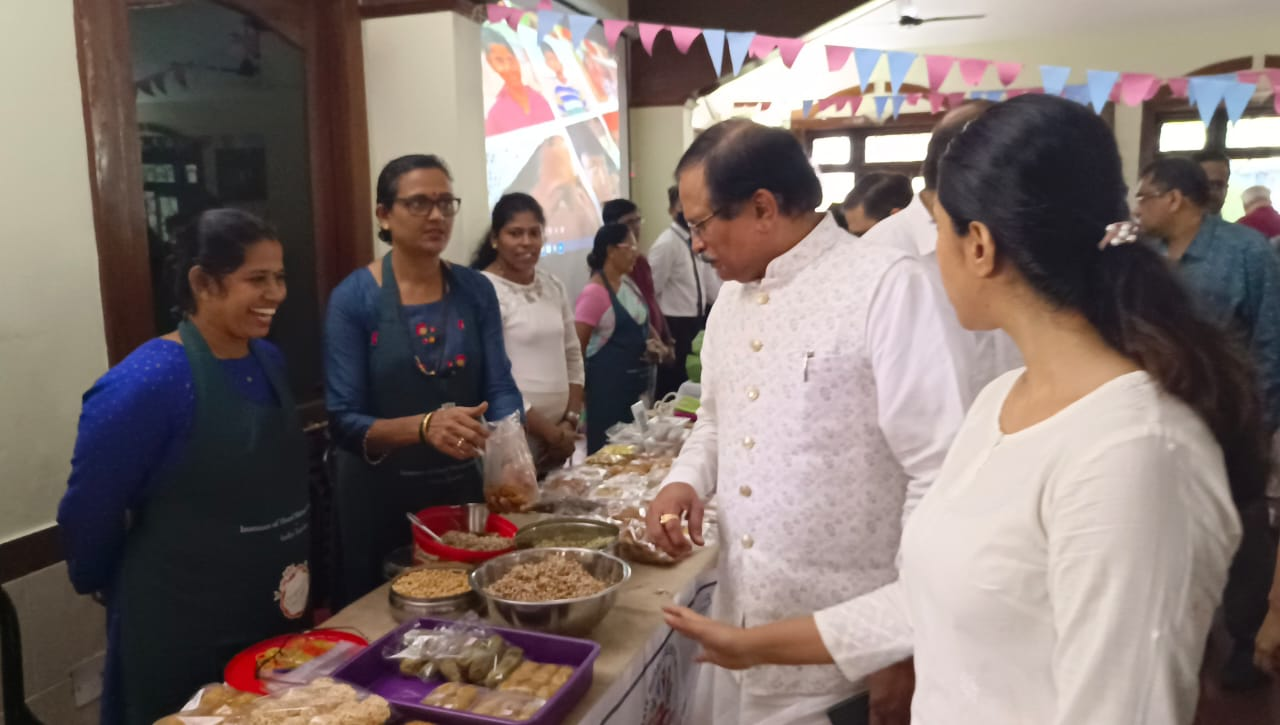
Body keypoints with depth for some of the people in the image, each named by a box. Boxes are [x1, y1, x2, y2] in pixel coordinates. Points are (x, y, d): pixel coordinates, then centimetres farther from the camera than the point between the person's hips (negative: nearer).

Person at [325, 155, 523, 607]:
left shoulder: (476, 290, -1)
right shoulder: (354, 298, -11)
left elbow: (500, 388, -4)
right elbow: (344, 421, -15)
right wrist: (423, 426, -32)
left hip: (462, 487, 3)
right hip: (379, 497, -3)